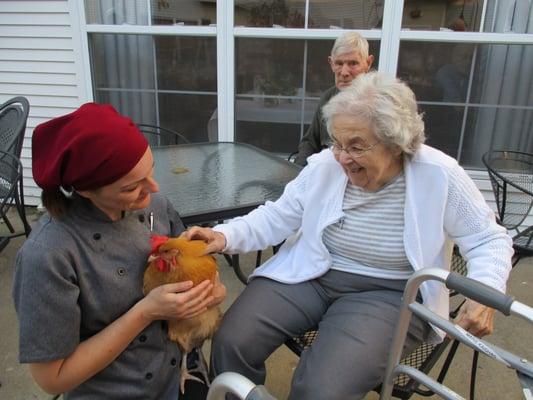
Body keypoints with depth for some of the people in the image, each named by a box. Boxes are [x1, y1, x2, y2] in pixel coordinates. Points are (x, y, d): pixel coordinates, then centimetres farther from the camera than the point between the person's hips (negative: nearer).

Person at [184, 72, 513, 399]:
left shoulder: (439, 176, -13)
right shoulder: (325, 165, -5)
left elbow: (490, 240, -3)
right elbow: (277, 217, 2)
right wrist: (225, 236, -15)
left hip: (388, 294, -3)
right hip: (308, 275, 3)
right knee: (231, 343, -13)